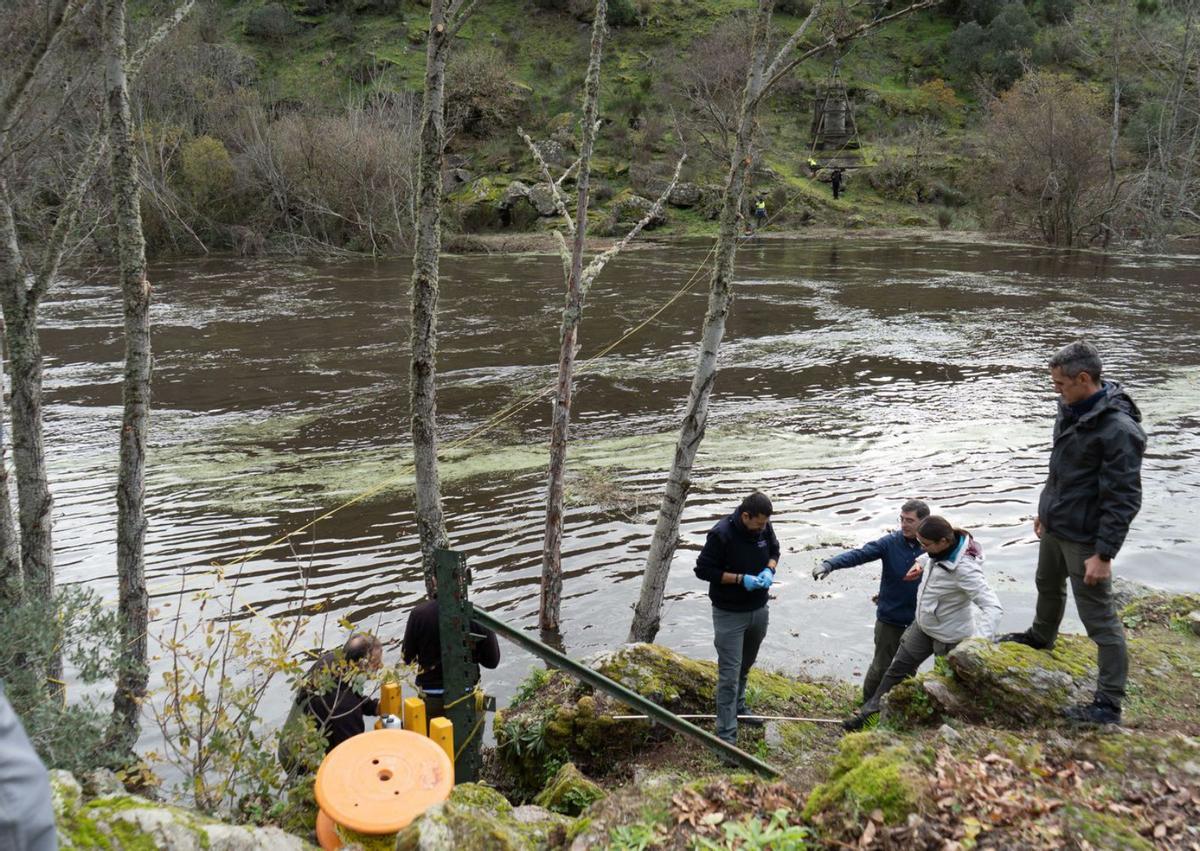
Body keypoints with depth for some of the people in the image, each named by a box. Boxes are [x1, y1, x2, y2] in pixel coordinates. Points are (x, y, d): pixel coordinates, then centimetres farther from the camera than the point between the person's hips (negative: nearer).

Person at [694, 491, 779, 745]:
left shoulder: (764, 527, -6)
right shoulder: (721, 534, -24)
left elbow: (774, 550, 13)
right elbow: (703, 570, -18)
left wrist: (770, 569, -9)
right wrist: (741, 579, -24)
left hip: (759, 610, 6)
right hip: (730, 615, -6)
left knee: (745, 666, 24)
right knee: (729, 673, -5)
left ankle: (738, 708, 45)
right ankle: (727, 735, 2)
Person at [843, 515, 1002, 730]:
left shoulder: (964, 569, -35)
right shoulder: (942, 550, -12)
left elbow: (993, 607, -40)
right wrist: (922, 566, -3)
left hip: (948, 637, -9)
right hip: (923, 626, 9)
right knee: (898, 668, 18)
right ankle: (870, 711, 31)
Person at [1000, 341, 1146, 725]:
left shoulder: (1118, 430, -26)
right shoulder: (1072, 411, 2)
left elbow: (1124, 499, -24)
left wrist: (1104, 553, -23)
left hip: (1084, 538, -9)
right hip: (1054, 527, 9)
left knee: (1099, 618, -2)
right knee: (1048, 586, 30)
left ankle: (1109, 705, 7)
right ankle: (1041, 636, 57)